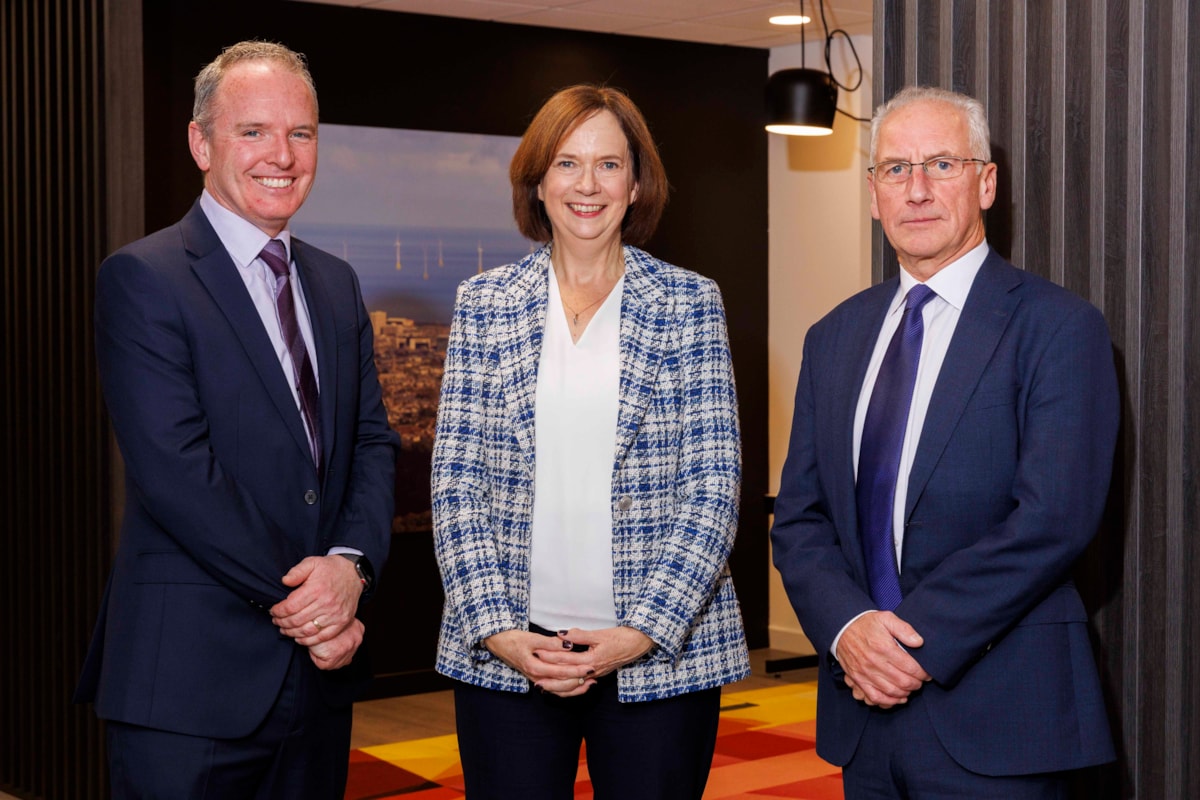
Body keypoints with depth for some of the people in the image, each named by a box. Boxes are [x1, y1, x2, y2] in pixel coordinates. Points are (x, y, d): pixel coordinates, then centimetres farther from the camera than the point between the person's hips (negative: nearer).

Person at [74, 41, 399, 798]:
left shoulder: (336, 283, 14)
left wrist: (351, 561, -10)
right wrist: (294, 596, -13)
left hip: (319, 671, 6)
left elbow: (374, 442, 9)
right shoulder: (142, 278, -8)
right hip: (191, 679, -6)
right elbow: (175, 471, -16)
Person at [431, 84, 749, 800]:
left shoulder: (691, 303, 2)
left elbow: (713, 485, -3)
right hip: (504, 654, 1)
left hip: (662, 655, -1)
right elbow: (457, 479, 3)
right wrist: (497, 629, -9)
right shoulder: (485, 303, 6)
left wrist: (644, 630, -12)